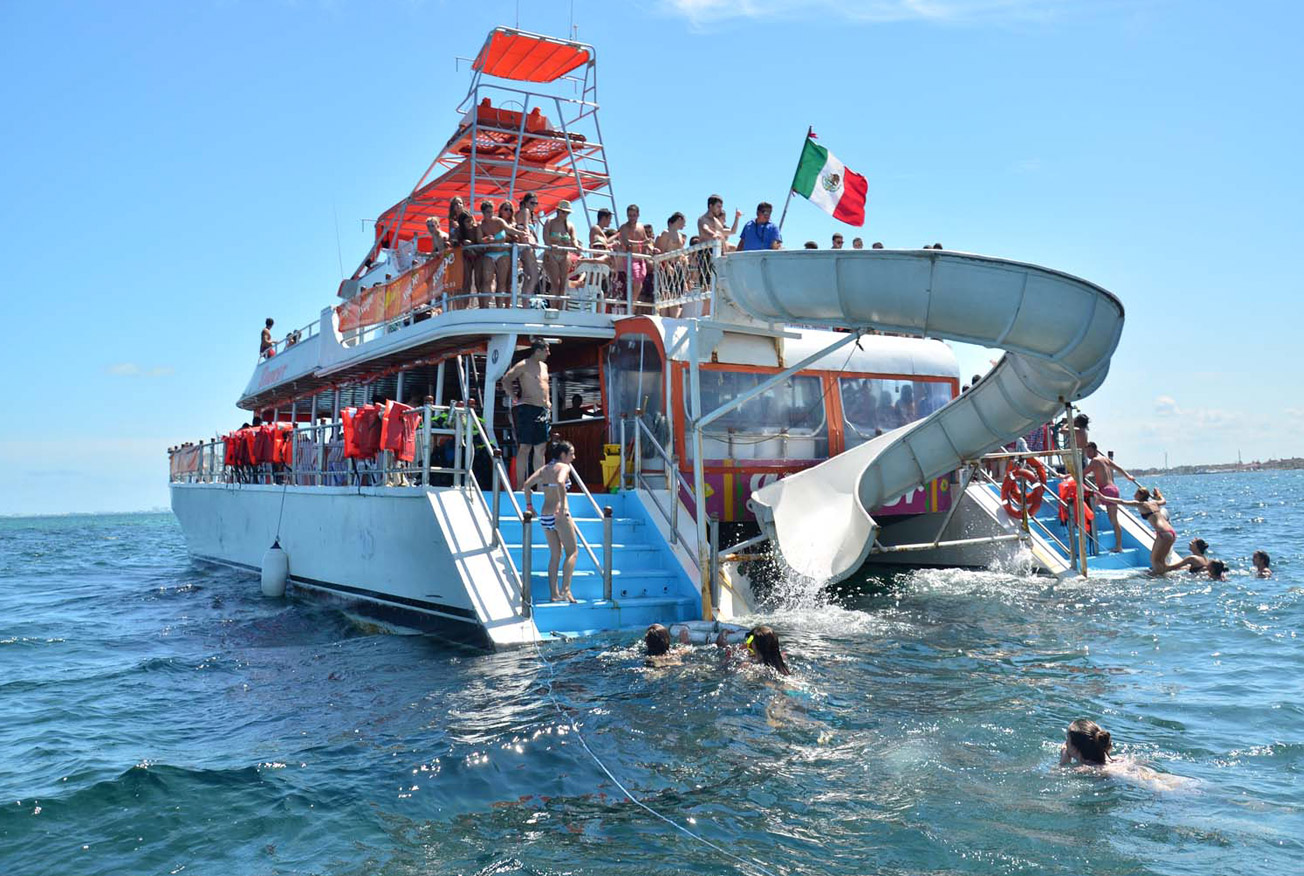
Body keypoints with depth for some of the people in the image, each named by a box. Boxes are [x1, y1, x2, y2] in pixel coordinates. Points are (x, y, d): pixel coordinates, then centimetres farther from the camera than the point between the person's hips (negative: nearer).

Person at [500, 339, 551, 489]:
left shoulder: (544, 366, 18)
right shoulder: (523, 365, -7)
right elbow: (505, 380, -13)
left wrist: (548, 403, 18)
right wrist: (515, 398, -12)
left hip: (543, 410, 8)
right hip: (528, 409, -8)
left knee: (540, 449, 8)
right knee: (525, 448, -7)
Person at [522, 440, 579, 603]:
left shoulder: (545, 468, 14)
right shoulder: (564, 467, -6)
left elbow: (526, 484, 10)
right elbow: (560, 482, -27)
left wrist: (529, 504, 16)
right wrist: (563, 506, -26)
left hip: (545, 515, 7)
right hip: (559, 515, -7)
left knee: (555, 555, 13)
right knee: (572, 552, 2)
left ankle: (554, 593, 12)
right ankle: (565, 589, -11)